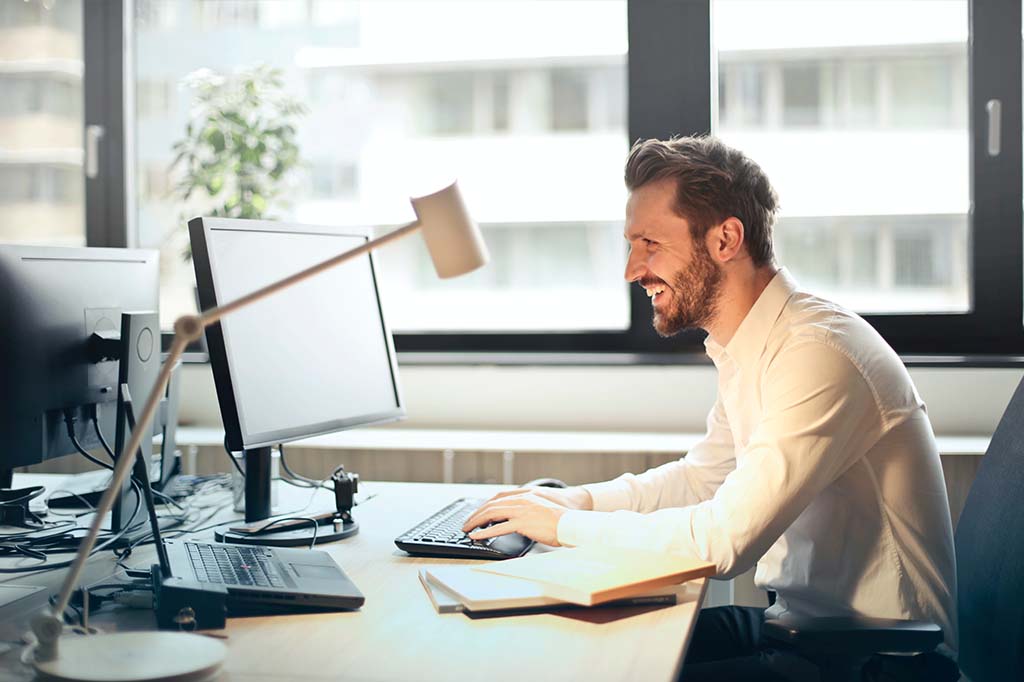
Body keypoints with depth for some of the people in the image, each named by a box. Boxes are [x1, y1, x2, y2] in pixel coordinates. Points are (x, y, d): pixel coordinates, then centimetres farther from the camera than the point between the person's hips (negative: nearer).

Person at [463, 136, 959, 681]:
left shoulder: (817, 355, -25)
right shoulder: (746, 349, 6)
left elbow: (724, 540, -28)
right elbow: (701, 475, 20)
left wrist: (565, 525, -16)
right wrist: (582, 499, 5)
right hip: (798, 619, 9)